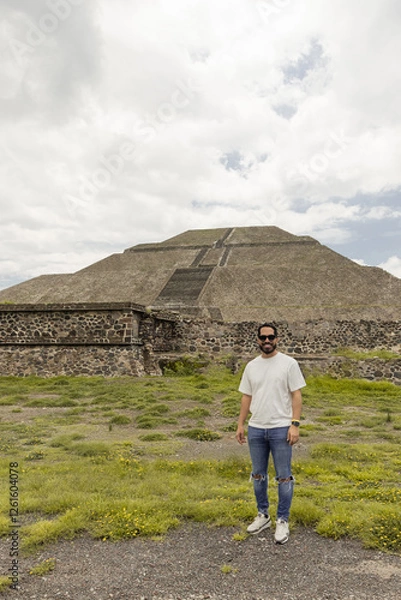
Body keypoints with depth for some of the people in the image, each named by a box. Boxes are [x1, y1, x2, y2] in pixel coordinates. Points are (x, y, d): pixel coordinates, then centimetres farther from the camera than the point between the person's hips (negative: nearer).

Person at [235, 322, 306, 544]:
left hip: (280, 429, -5)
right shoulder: (251, 366, 6)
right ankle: (262, 515, 32)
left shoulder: (289, 363, -8)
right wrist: (240, 424, 7)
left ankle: (282, 521, 20)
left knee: (283, 477, 5)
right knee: (258, 475, 16)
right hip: (255, 429, 5)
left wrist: (295, 424, -16)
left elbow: (296, 395, -9)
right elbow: (246, 397, 10)